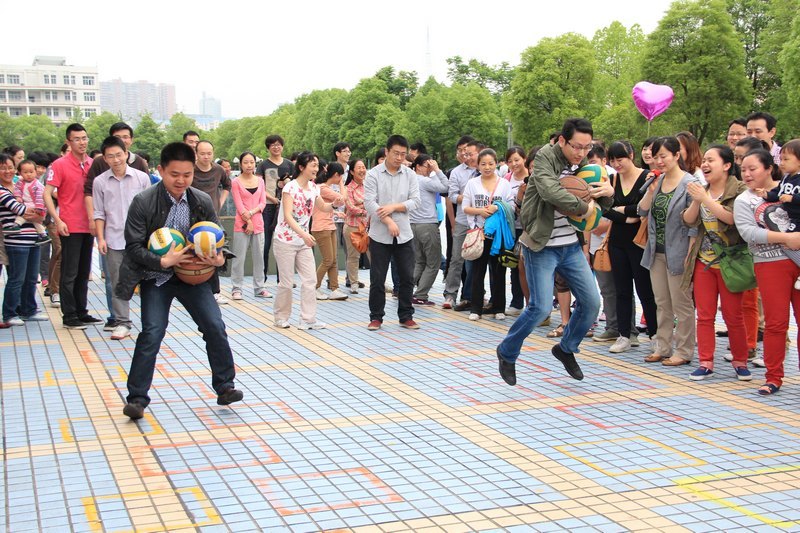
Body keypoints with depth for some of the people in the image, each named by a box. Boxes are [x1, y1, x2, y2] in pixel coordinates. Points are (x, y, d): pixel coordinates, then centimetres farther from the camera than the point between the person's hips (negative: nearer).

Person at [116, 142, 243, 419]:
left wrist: (218, 258, -16)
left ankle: (224, 386, 12)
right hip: (156, 277, -3)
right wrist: (162, 262, -27)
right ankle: (137, 398, -1)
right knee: (152, 333, -11)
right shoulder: (143, 202, -15)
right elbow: (134, 246, -13)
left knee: (215, 327, -3)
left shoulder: (203, 202, -5)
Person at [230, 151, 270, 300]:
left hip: (258, 223, 4)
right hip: (241, 224, -4)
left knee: (259, 256, 7)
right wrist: (248, 221, -12)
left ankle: (259, 288, 14)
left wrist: (251, 212, -11)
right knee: (239, 257, -2)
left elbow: (263, 202, 5)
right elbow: (239, 204, -7)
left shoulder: (260, 181, 10)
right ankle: (236, 289, 2)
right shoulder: (236, 181, -2)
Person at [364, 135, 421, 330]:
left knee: (407, 278, 6)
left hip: (404, 235, 3)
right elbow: (369, 203, -12)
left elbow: (415, 201, -2)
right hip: (379, 235, -2)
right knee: (377, 279, 3)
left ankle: (406, 317, 18)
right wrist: (389, 222, -19)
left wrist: (393, 207, -15)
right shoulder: (373, 175, -4)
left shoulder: (410, 175, 5)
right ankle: (376, 317, 14)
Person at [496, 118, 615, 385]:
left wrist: (608, 193, -9)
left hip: (571, 245, 7)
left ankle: (566, 348, 29)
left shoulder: (582, 164, 7)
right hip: (542, 246, -7)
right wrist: (583, 207, -22)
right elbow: (550, 191, -32)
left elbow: (601, 204, 14)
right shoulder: (545, 157, -13)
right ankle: (507, 352, 14)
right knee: (541, 307, -10)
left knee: (591, 302, 4)